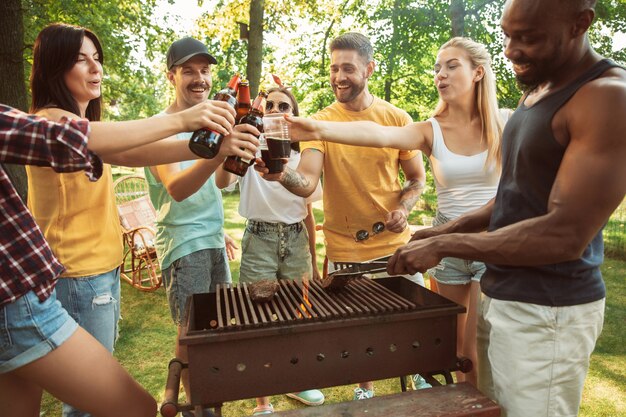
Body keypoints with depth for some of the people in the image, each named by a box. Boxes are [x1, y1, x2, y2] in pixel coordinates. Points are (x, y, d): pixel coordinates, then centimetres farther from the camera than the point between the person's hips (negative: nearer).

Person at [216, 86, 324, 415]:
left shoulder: (303, 157, 7)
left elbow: (308, 213, 11)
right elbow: (222, 181, -26)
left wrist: (314, 261, 12)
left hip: (297, 241, 3)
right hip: (259, 241, -3)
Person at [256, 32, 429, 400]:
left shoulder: (397, 118, -2)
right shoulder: (320, 123, -6)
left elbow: (417, 180, 5)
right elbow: (307, 184, -19)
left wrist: (403, 207, -15)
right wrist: (282, 175, -40)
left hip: (396, 244, 1)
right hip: (344, 249, -1)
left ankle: (423, 376, 45)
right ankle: (365, 388, 42)